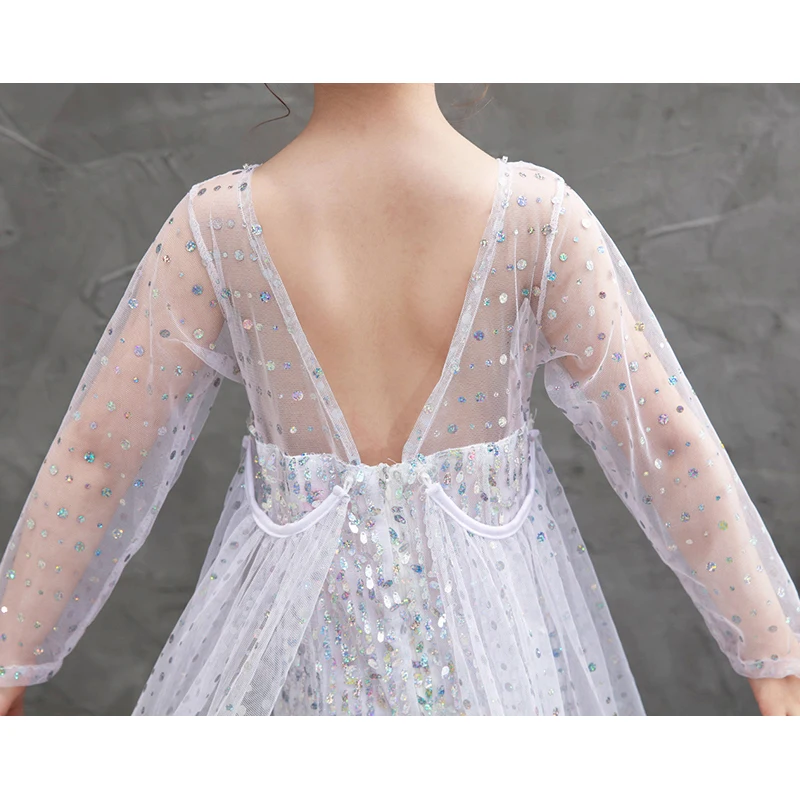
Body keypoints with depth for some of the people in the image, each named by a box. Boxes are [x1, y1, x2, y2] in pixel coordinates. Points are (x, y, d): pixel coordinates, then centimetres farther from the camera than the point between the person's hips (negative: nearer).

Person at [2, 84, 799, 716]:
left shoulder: (217, 226, -14)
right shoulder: (538, 216, -16)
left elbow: (97, 459, -9)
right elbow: (667, 444, -13)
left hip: (302, 620, 1)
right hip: (492, 620, 0)